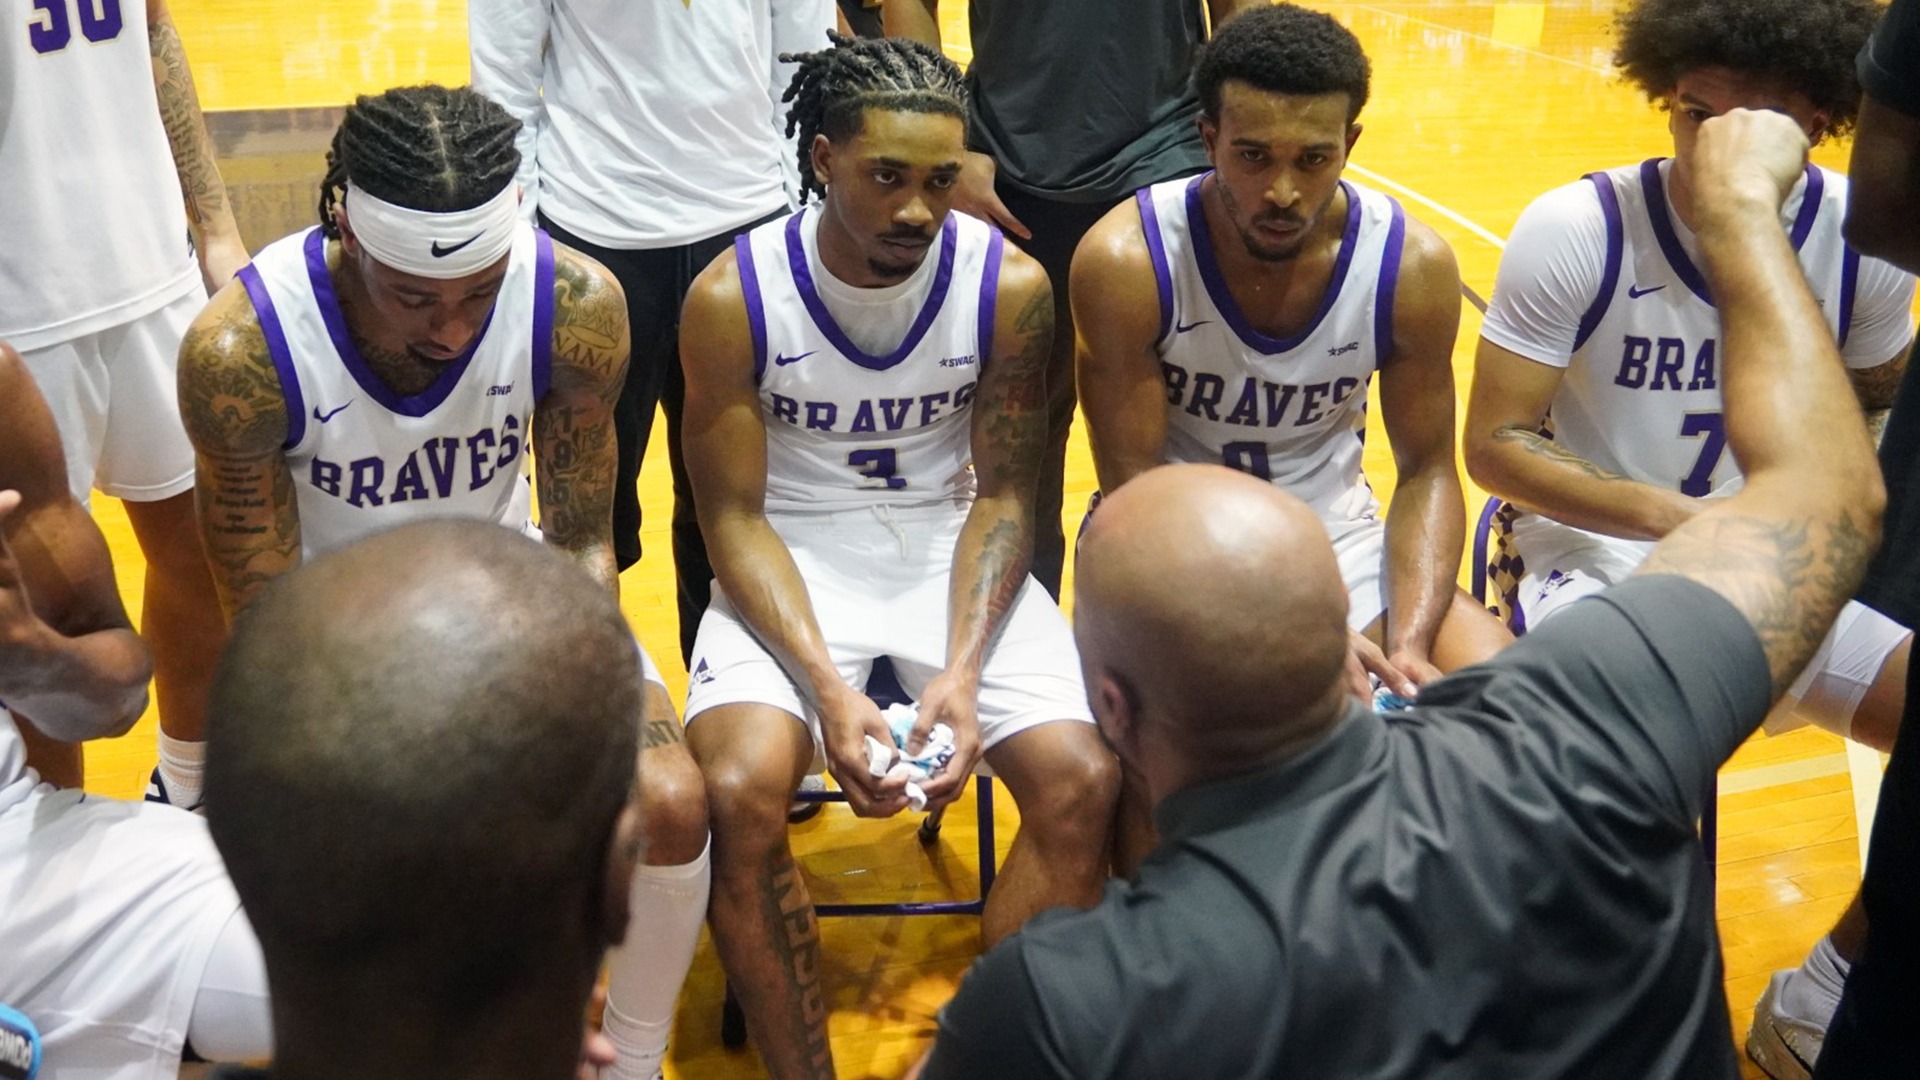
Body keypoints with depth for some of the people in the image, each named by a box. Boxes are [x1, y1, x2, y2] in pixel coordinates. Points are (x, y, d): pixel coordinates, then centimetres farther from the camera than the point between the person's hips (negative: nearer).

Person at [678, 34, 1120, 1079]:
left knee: (1083, 784, -18)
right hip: (789, 564, -1)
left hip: (949, 549, 2)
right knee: (738, 794, -27)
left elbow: (1001, 495, -3)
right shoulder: (733, 297, -13)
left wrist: (963, 667, -18)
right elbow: (733, 514, -9)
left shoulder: (1010, 285, -9)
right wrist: (827, 685, -22)